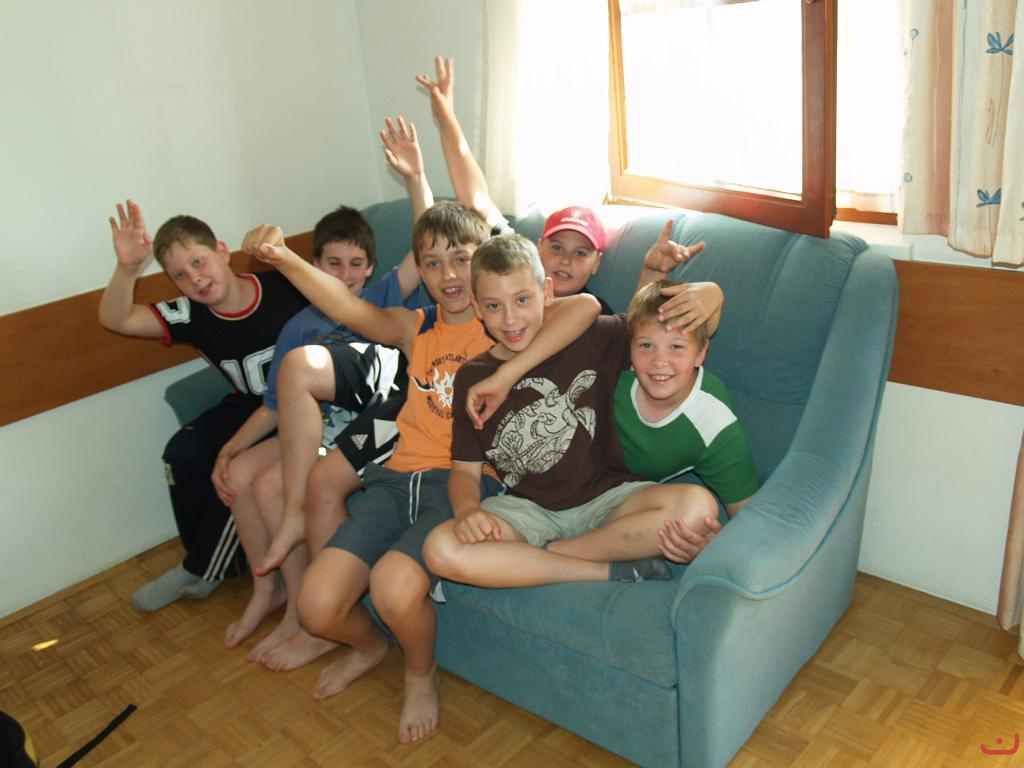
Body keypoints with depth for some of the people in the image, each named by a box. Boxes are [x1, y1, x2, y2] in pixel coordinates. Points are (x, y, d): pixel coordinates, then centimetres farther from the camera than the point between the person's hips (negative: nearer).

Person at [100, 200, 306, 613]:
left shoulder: (283, 288, -20)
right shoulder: (192, 316, -9)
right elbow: (115, 318, -17)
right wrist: (127, 267, -33)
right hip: (248, 405, 5)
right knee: (183, 453, -16)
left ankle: (202, 571, 1)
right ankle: (218, 559, 7)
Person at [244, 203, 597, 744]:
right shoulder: (415, 327, 17)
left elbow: (584, 305, -17)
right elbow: (348, 308, 0)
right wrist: (281, 258, -15)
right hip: (398, 476, 5)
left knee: (394, 585, -30)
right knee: (317, 606, -9)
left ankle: (421, 674, 7)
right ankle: (369, 644, 30)